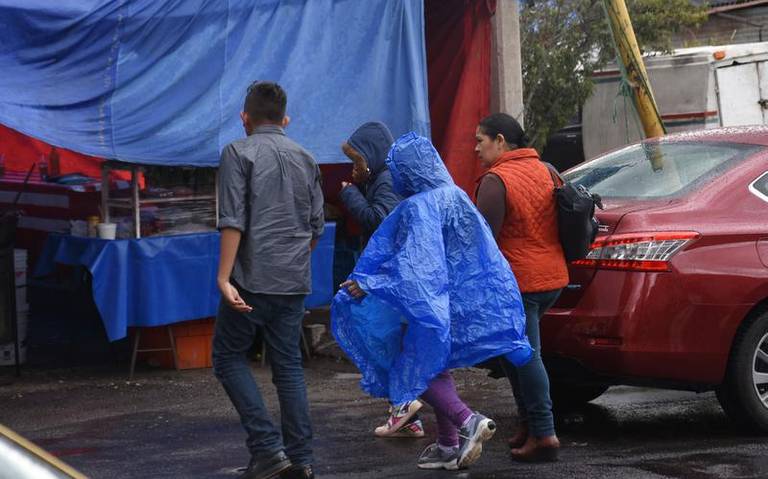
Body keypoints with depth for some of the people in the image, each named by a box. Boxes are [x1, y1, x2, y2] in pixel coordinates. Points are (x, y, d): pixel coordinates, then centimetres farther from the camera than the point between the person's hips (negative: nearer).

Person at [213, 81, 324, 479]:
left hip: (253, 278, -5)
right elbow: (316, 226, 16)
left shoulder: (239, 153, -4)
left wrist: (224, 278, -15)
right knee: (288, 365, 10)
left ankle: (267, 447, -4)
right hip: (294, 282, 5)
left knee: (229, 357, 7)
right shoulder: (305, 159, 13)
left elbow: (233, 221, -13)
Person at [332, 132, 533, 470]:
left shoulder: (420, 206, -17)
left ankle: (467, 421, -12)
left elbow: (414, 261, -25)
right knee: (435, 366, 16)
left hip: (435, 304, -9)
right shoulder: (455, 196, 12)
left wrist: (368, 284, -24)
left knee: (417, 366, 2)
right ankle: (449, 446, 16)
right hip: (469, 300, 9)